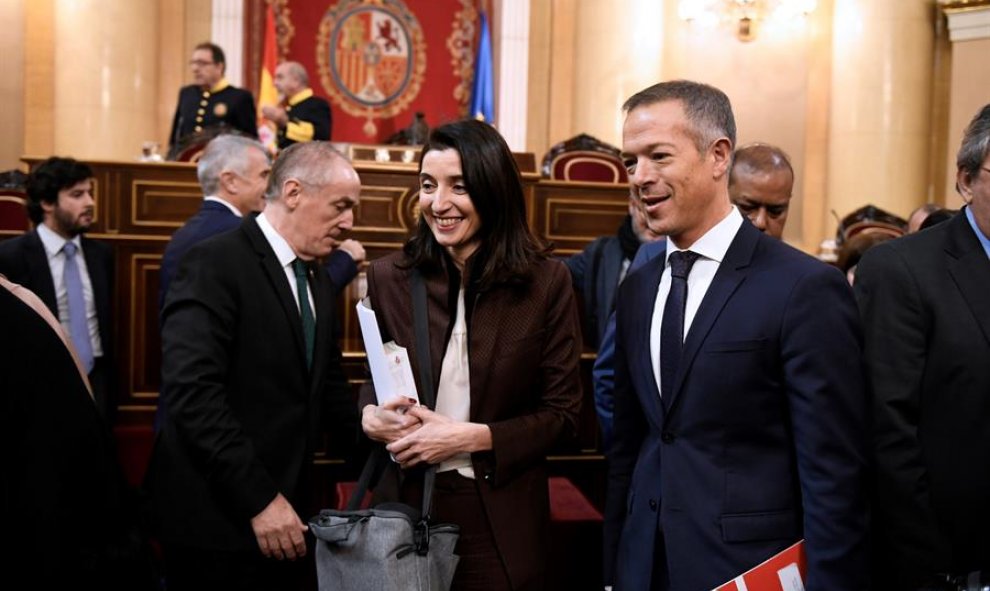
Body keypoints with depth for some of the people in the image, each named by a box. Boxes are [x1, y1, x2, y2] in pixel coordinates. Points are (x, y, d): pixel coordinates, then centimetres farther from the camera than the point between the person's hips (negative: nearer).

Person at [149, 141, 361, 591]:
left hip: (284, 518, 7)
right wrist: (259, 499, -22)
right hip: (219, 520, -7)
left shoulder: (317, 284, 14)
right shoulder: (215, 263, -12)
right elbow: (192, 391, -21)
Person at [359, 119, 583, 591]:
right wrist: (370, 416, -10)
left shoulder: (546, 282, -7)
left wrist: (470, 437, -17)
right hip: (406, 505, 2)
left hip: (501, 520, -2)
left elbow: (561, 412, -5)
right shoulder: (389, 277, -1)